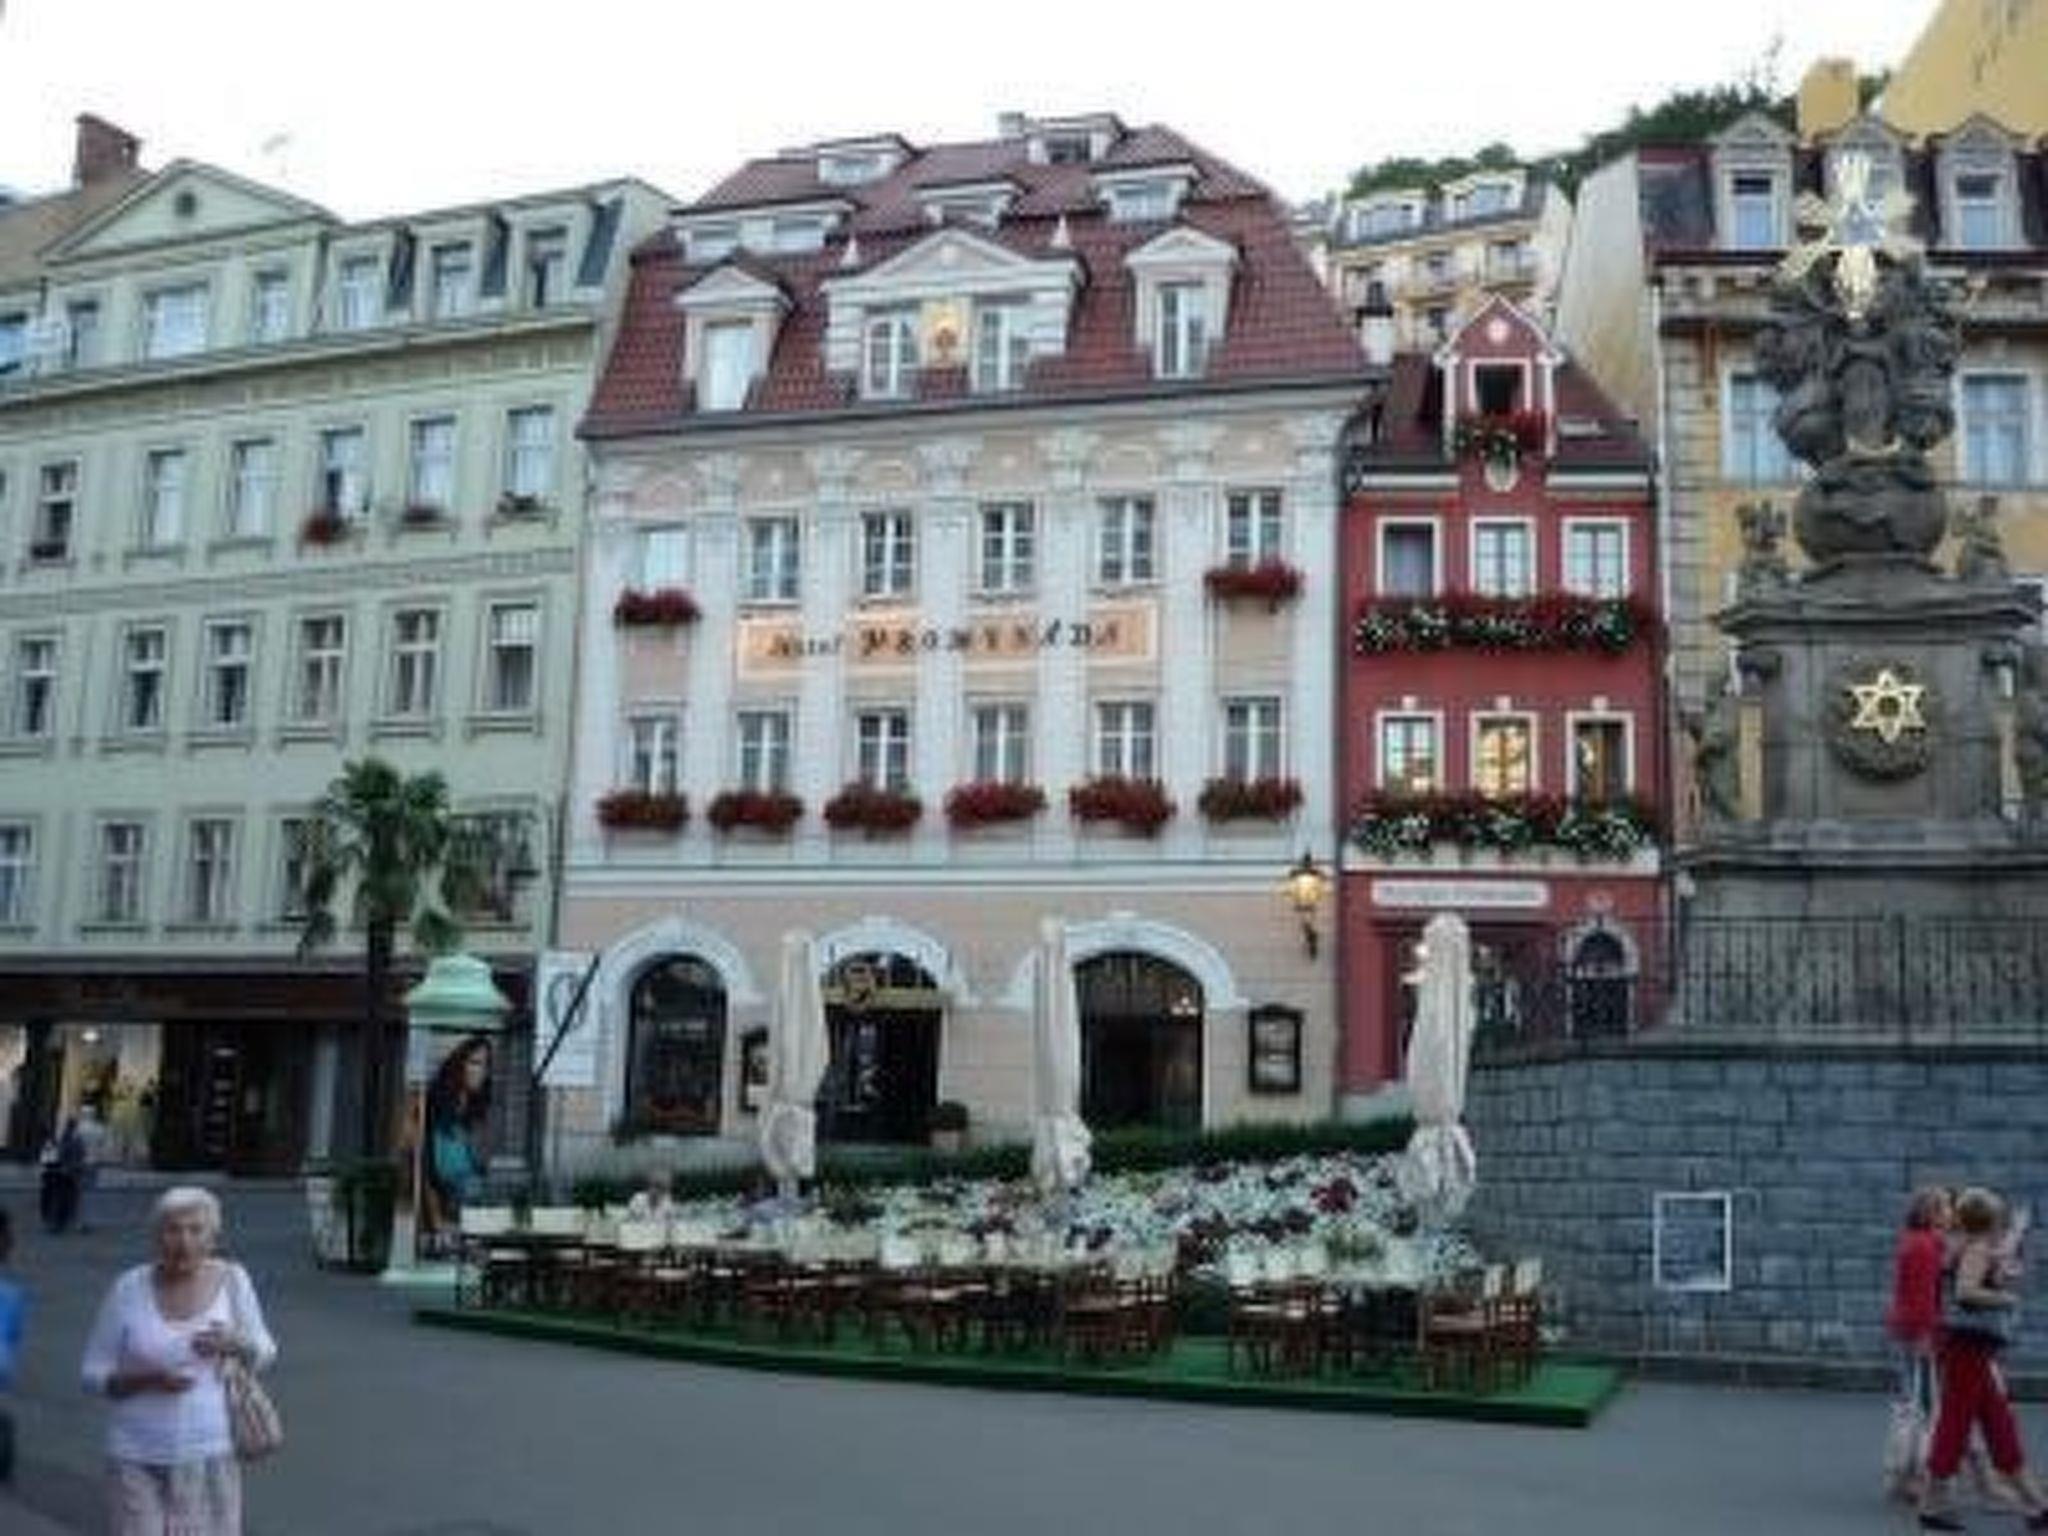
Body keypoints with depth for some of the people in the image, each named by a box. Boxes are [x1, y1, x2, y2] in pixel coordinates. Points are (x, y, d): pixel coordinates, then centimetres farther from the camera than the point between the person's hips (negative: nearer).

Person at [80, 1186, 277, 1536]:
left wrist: (235, 1344, -16)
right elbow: (93, 1375, -1)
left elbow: (264, 1353, 6)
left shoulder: (232, 1280, -5)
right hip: (139, 1456, -1)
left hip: (208, 1452, 1)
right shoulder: (128, 1289, -8)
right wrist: (148, 1378, -19)